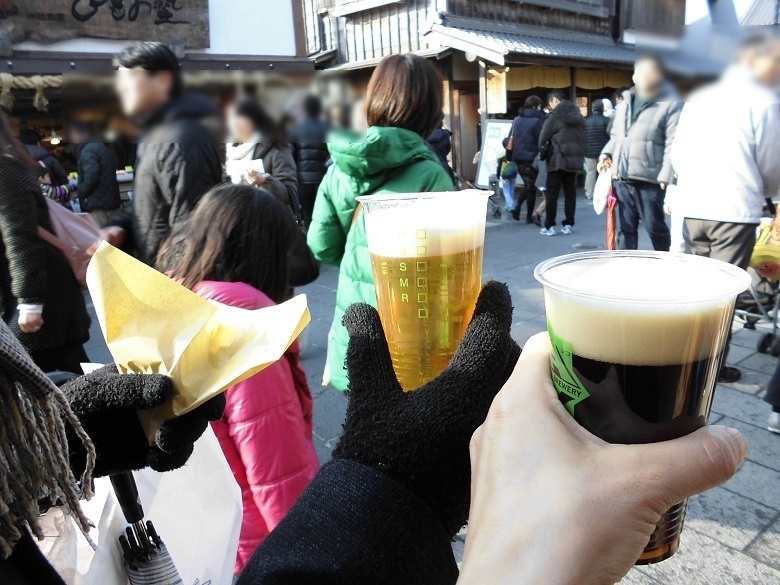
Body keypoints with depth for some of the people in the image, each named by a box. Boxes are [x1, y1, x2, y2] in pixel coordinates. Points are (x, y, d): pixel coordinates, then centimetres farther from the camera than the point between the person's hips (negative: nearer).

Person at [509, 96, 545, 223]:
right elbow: (541, 141, -12)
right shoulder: (537, 120, -13)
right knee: (531, 187, 6)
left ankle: (517, 207, 2)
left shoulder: (517, 120, 8)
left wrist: (512, 155, 16)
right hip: (531, 159, -6)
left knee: (527, 185, 20)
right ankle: (529, 217, 11)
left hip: (518, 158, 6)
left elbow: (513, 139, 12)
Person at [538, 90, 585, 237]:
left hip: (558, 159, -6)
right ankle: (568, 225, 9)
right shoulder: (578, 116, 13)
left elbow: (543, 136, -4)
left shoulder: (555, 116, -7)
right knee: (570, 193, 9)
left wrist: (541, 149, 12)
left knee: (552, 194, -1)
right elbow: (582, 138, 17)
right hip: (574, 159, 6)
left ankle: (550, 226, -1)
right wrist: (579, 155, 18)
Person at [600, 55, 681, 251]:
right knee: (627, 228, 10)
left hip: (649, 179, -5)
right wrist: (607, 153, 8)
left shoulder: (670, 104, -3)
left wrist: (666, 176, -18)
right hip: (622, 178, 5)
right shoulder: (624, 103, 18)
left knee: (655, 226, 3)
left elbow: (673, 145, -10)